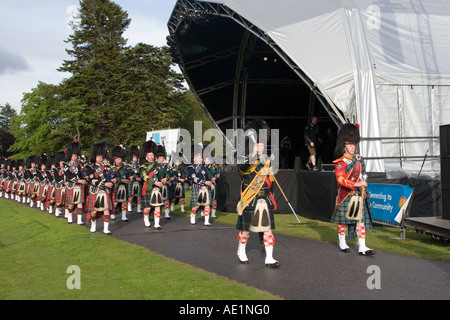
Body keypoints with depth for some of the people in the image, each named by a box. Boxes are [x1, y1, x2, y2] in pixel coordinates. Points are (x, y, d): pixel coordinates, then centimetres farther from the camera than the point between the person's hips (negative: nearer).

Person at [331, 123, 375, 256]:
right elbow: (340, 179, -19)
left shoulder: (358, 159, 11)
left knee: (361, 219, 1)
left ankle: (362, 247, 2)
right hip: (346, 195, -5)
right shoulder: (340, 162, -9)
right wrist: (356, 184, -26)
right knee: (343, 220, 6)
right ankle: (342, 243, 23)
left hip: (359, 195, 5)